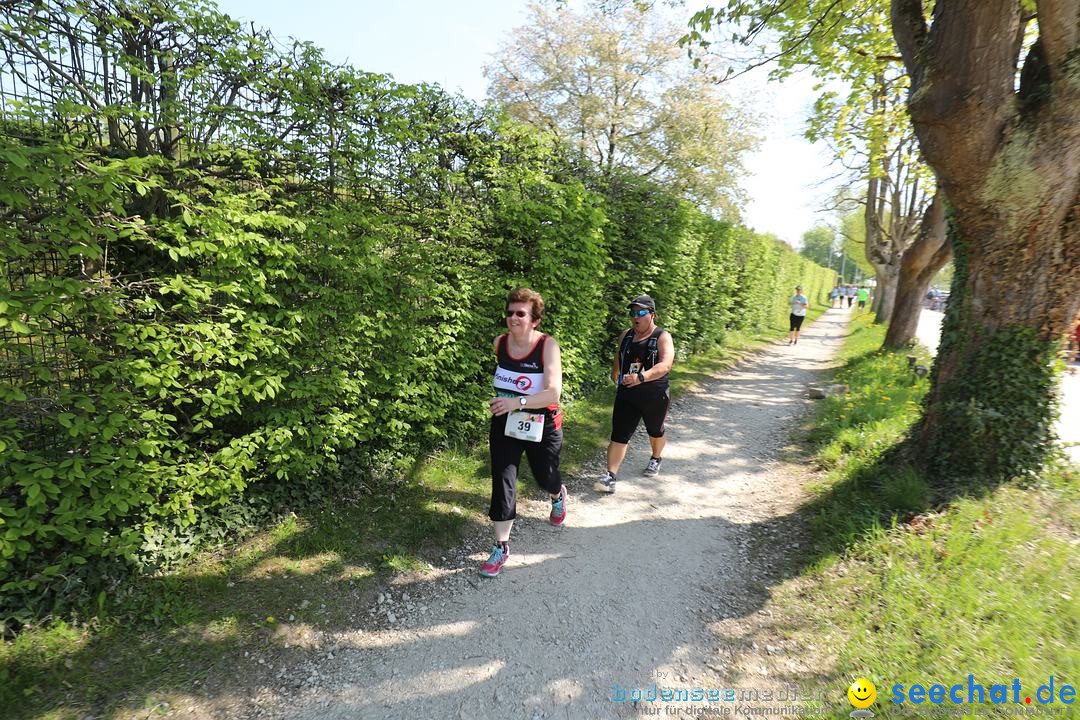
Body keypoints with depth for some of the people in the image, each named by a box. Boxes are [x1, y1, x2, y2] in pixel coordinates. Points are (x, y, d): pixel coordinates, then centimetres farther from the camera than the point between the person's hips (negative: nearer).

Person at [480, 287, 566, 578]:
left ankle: (558, 495, 57)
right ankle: (501, 546, 11)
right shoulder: (499, 343, -6)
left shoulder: (547, 346, -20)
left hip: (541, 426, -3)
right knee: (502, 483, -3)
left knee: (544, 476, 19)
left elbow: (554, 392, -28)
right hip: (504, 424, 3)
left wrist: (517, 402, -39)